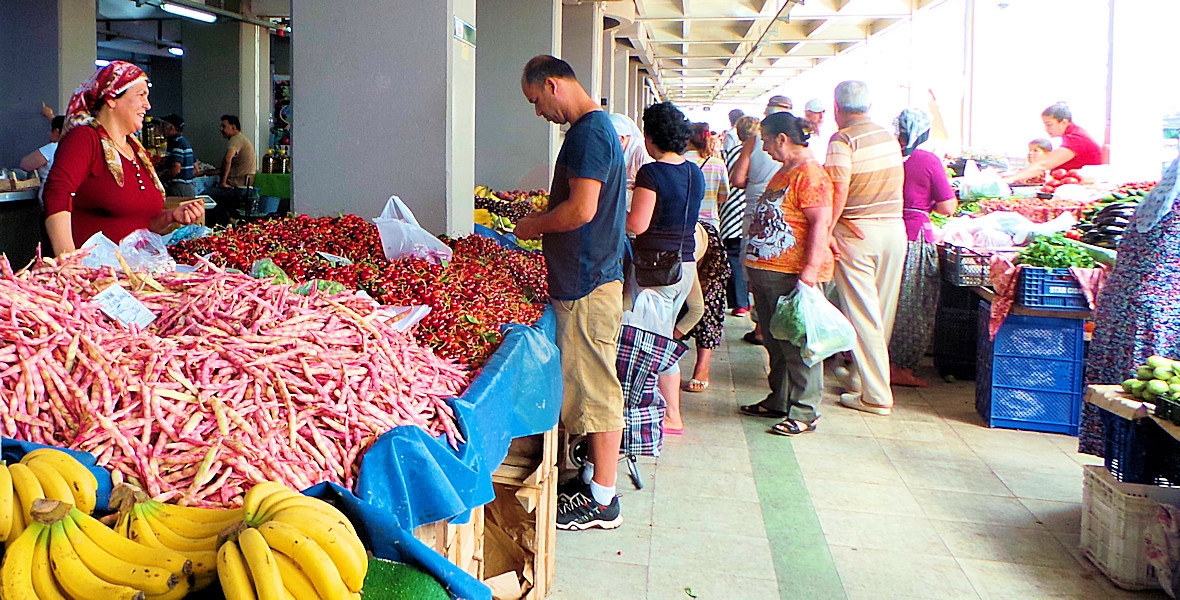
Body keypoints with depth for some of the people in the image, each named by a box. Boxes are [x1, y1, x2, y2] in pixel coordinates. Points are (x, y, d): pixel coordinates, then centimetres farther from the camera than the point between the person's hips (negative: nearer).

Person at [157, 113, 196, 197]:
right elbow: (195, 170, 19)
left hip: (178, 188, -10)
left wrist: (161, 176, -8)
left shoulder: (176, 143, -13)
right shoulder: (185, 142, 17)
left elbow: (176, 169, -22)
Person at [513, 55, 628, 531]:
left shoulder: (588, 132, -15)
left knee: (594, 387, -4)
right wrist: (541, 221, 16)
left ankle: (602, 501, 4)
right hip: (594, 275, 10)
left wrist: (536, 225, -7)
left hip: (587, 284, -10)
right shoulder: (597, 127, 17)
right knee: (593, 385, 17)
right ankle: (595, 474, 28)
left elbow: (581, 210, -23)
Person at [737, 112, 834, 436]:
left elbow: (820, 226, -20)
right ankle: (778, 401, 29)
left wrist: (809, 272, -26)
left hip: (792, 275, -10)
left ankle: (804, 413, 3)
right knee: (775, 342, 17)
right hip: (766, 272, 10)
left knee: (797, 343, -4)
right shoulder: (784, 172, 18)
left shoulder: (810, 175, -14)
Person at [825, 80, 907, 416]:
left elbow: (839, 189, -21)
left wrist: (827, 229, -15)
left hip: (856, 231, -6)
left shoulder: (843, 139, -11)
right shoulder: (889, 137, 11)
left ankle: (876, 395, 0)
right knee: (882, 312, 14)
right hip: (895, 228, 7)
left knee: (862, 313, -1)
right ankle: (861, 376, 26)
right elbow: (897, 184, 15)